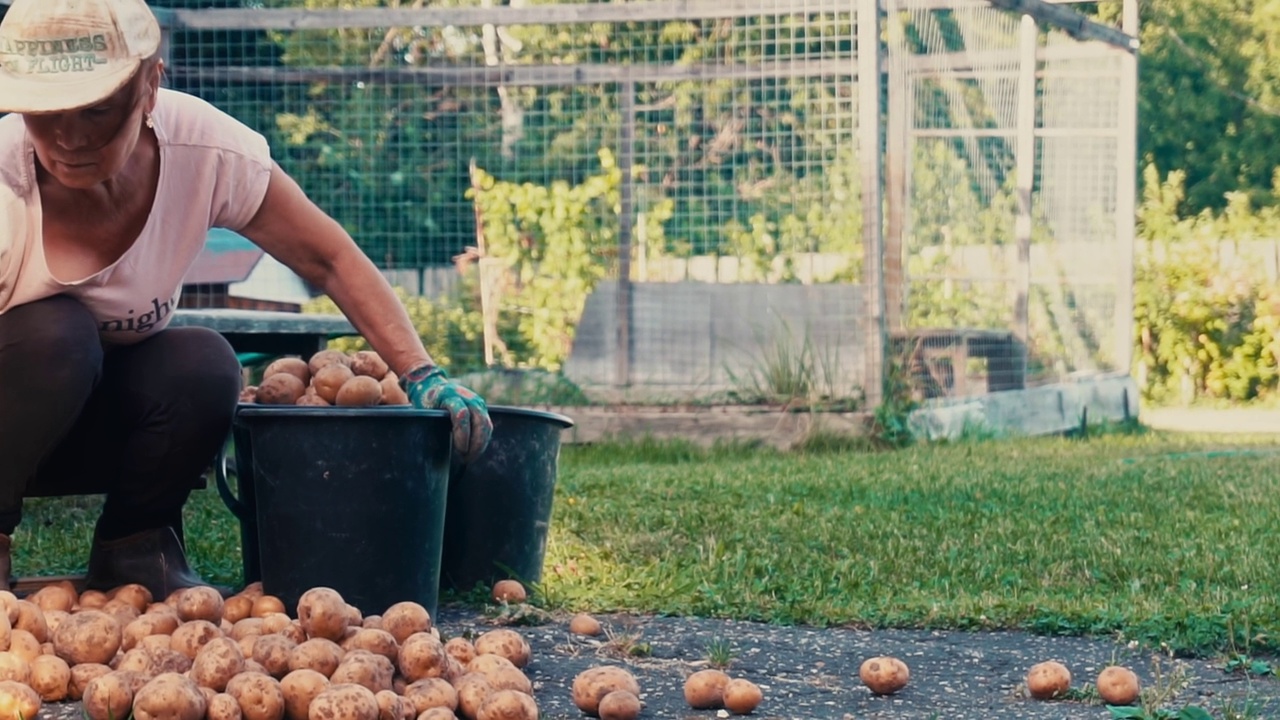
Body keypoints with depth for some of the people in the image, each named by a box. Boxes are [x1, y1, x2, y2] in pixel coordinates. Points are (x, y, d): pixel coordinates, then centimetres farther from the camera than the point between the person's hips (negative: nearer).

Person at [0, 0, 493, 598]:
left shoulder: (204, 150, -22)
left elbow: (329, 259, -11)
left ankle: (133, 548, -3)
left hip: (104, 422, 3)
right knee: (54, 334, -34)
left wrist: (422, 375, -22)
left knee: (204, 367, -29)